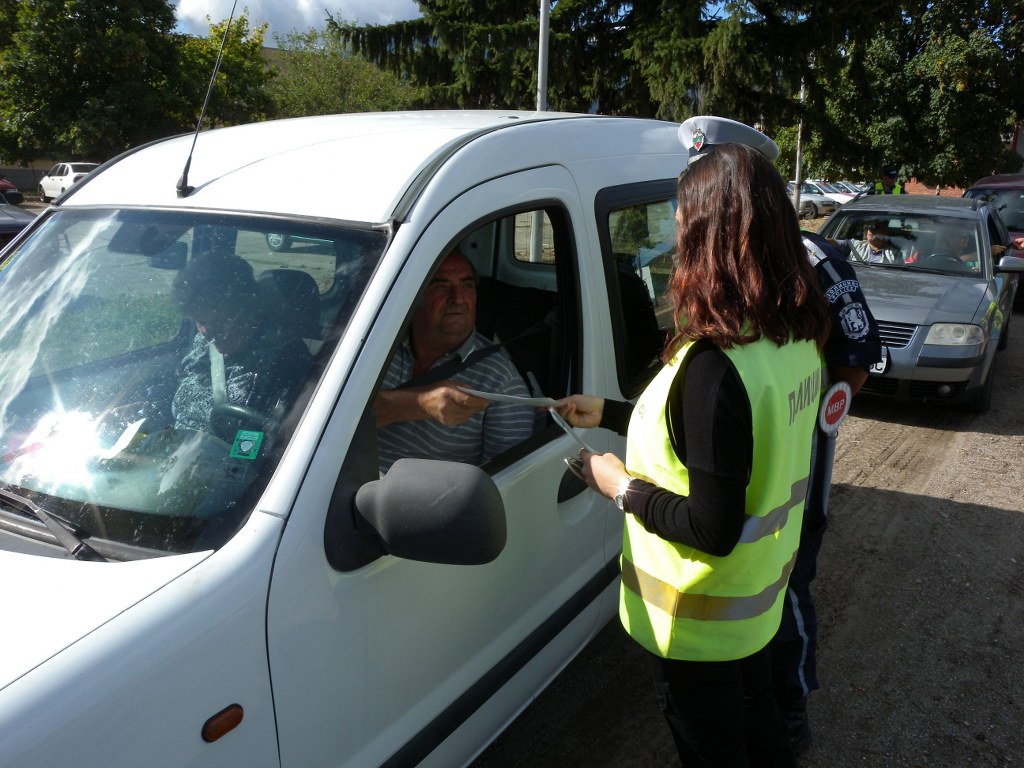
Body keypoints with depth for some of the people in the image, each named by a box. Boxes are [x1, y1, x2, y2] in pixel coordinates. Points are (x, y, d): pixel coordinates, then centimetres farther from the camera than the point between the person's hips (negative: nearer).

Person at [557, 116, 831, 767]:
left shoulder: (714, 365, -33)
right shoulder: (796, 337, -5)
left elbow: (713, 531, -30)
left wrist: (624, 488, -14)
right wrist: (608, 413, 11)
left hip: (698, 623, -7)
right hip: (761, 597, 8)